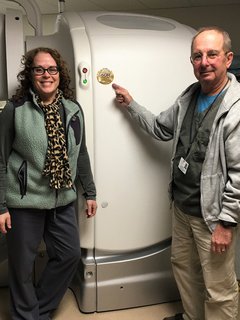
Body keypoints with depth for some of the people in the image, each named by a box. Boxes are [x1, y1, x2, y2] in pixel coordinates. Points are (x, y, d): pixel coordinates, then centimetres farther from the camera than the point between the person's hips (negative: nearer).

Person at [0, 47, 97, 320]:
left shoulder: (73, 109, 4)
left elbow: (81, 154, 11)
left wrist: (89, 192, 12)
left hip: (63, 200, 5)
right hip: (24, 201, -4)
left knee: (70, 255, 12)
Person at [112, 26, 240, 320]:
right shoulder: (188, 97, 5)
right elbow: (161, 129, 17)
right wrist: (131, 105, 11)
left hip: (212, 214, -8)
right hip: (182, 206, 8)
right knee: (182, 265, 25)